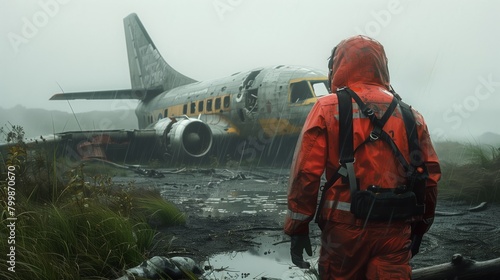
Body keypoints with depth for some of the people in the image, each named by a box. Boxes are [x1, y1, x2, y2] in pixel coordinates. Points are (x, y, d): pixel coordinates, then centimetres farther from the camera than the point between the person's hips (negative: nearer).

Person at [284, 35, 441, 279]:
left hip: (346, 224, -2)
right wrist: (419, 226, 19)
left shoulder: (328, 108, -3)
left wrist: (298, 228, -4)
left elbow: (306, 171, -9)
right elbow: (429, 175, 8)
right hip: (395, 228, 2)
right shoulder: (410, 115, 8)